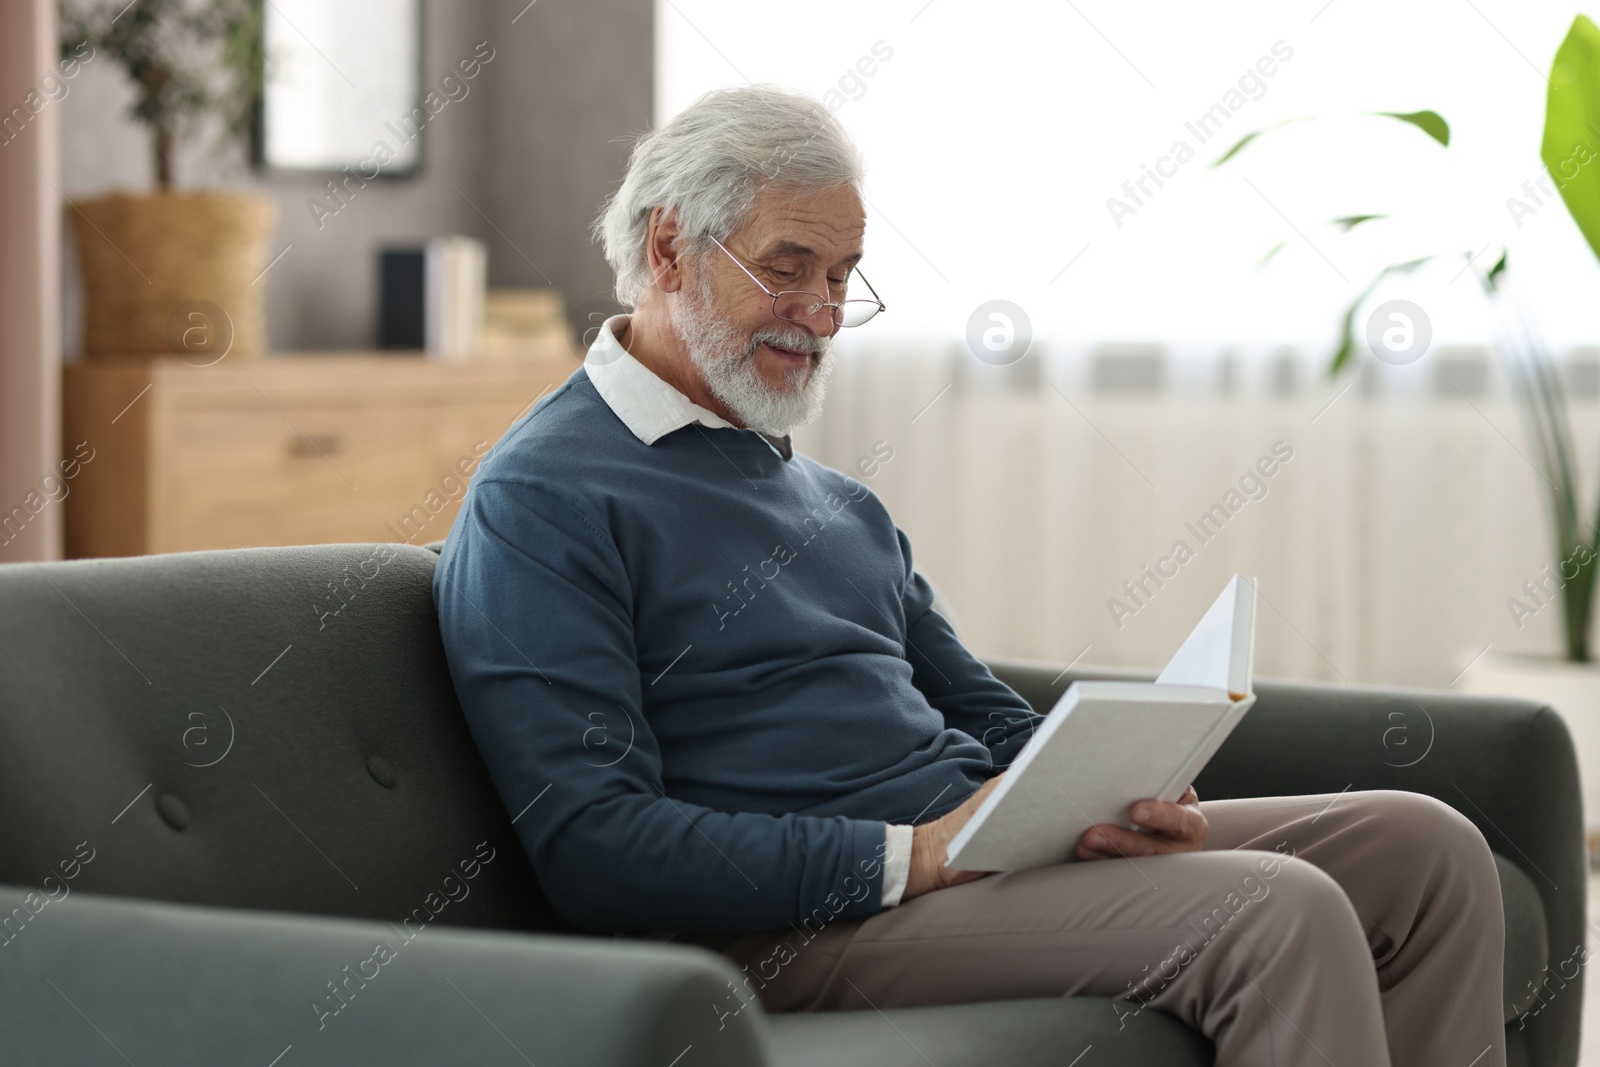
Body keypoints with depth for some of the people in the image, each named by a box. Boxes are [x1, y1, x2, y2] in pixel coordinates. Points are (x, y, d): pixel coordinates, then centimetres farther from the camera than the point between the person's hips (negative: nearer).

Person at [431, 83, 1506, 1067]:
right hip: (796, 926, -9)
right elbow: (593, 848, -15)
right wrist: (911, 856, -19)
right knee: (1277, 912, -26)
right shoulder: (540, 500, -6)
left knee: (1425, 847, -2)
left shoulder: (843, 502, 23)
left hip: (978, 848, 9)